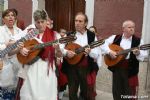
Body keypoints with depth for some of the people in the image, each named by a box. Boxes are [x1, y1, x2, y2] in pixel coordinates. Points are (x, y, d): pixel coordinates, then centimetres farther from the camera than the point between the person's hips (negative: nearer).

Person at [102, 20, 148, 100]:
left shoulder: (138, 41, 1)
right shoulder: (115, 38, 5)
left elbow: (144, 55, -5)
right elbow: (104, 44, 3)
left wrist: (138, 53, -25)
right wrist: (110, 51, -12)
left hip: (130, 70, -1)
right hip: (116, 67, 2)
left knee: (130, 93, 3)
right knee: (116, 91, 12)